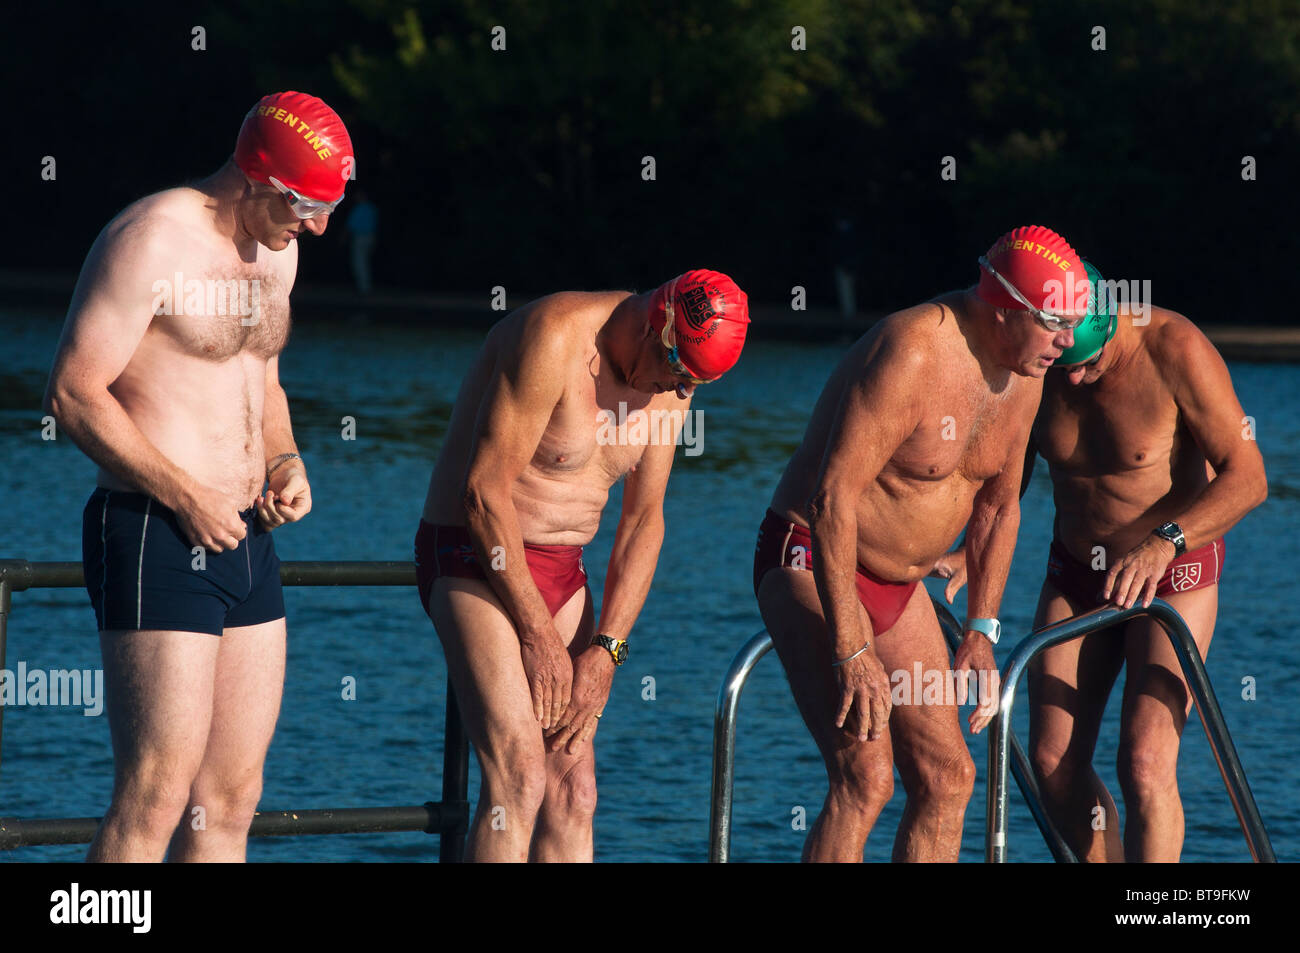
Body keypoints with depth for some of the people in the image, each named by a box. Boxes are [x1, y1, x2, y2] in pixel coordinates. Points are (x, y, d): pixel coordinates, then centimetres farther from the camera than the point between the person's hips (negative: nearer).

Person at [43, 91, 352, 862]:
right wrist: (185, 496, -17)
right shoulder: (152, 241, -13)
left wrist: (286, 461, 8)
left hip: (243, 539, 9)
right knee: (155, 797, -13)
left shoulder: (276, 250, 14)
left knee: (231, 799, 7)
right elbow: (74, 393, -15)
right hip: (155, 538, -9)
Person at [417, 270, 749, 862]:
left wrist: (606, 651, -5)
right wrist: (538, 635, -17)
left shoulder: (671, 384, 3)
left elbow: (643, 520, 7)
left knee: (573, 790, 0)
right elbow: (485, 491, -22)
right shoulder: (554, 338, -21)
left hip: (560, 570, 8)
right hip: (475, 558, -8)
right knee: (518, 778, -19)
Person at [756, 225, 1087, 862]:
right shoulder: (912, 355, -26)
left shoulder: (1023, 373, 1)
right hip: (811, 565, -9)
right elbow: (831, 498, -29)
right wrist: (851, 652, -31)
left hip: (898, 586, 9)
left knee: (946, 778, 5)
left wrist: (980, 635, 10)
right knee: (865, 776, -24)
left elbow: (998, 505, 16)